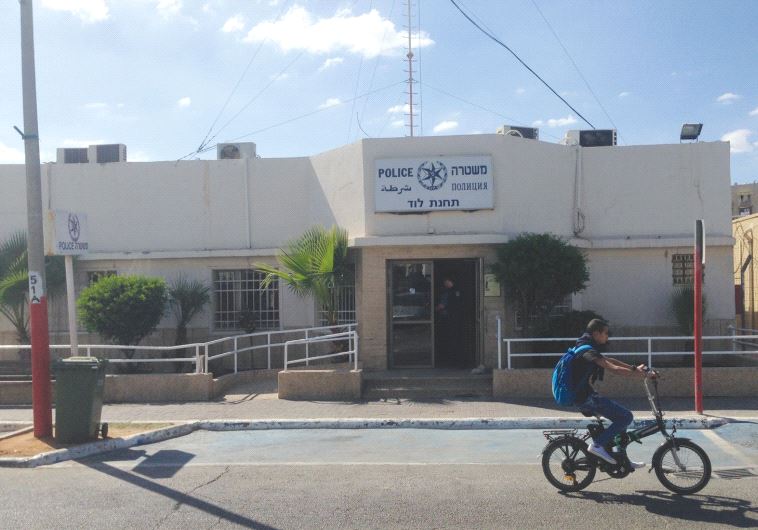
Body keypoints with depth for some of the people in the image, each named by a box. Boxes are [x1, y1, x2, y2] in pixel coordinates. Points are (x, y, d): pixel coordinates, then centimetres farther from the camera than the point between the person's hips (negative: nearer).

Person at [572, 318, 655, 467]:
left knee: (621, 416, 16)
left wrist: (635, 368, 13)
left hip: (583, 396, 10)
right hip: (585, 397, -10)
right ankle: (598, 445, -8)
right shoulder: (589, 351, -18)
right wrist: (643, 375, -20)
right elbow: (614, 369, -25)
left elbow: (609, 360, 21)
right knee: (626, 416, -11)